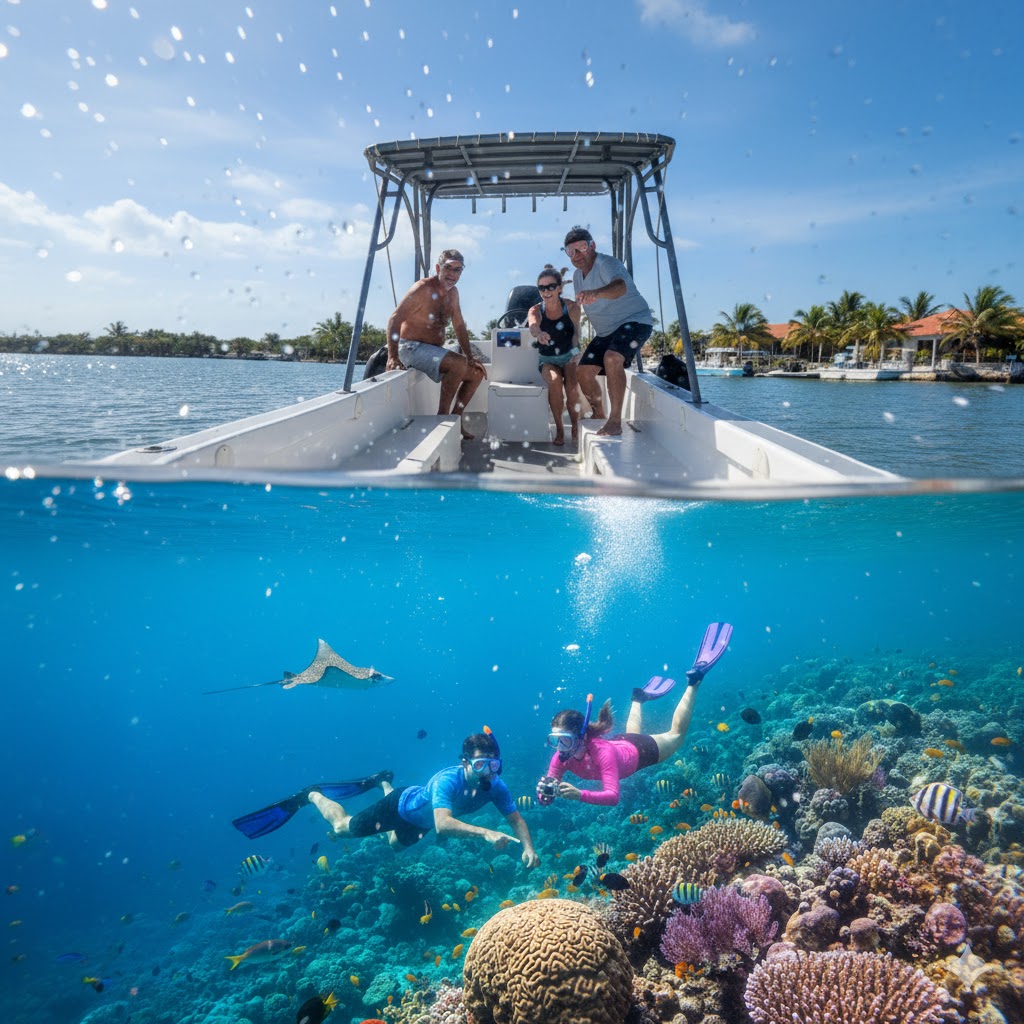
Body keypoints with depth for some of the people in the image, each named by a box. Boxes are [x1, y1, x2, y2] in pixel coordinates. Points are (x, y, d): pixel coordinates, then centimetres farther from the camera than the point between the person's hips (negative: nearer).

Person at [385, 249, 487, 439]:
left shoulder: (452, 292, 10)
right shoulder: (423, 288, -15)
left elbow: (459, 326, 18)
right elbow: (394, 320, -22)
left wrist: (470, 356, 7)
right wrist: (393, 357, -33)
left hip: (434, 350, 9)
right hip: (412, 348, -9)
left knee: (477, 373, 5)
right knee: (458, 364, -30)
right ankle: (442, 417, -22)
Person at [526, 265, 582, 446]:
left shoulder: (571, 307, -9)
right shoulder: (536, 311, -11)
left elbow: (576, 332, 3)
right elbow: (533, 326, -34)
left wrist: (575, 351, -15)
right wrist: (539, 333, -58)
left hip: (569, 356, 0)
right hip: (547, 359, 0)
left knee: (571, 383, -31)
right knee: (554, 380, -33)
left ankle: (575, 427, -9)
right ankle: (559, 428, -17)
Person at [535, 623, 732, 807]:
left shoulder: (602, 752, -46)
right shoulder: (561, 758, -31)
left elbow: (613, 796, -51)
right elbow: (545, 800, -26)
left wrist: (579, 795, -64)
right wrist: (545, 792, -50)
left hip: (641, 750, -4)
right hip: (620, 743, 4)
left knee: (676, 733, 24)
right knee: (633, 732, 40)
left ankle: (694, 678, 32)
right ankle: (639, 698, 59)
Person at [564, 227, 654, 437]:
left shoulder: (606, 264, -21)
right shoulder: (577, 275, 7)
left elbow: (620, 286, -47)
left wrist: (596, 293, -64)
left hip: (634, 321, -9)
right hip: (606, 331, 9)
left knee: (612, 358, -35)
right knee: (584, 372, 0)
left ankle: (615, 422, -32)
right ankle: (599, 416, 24)